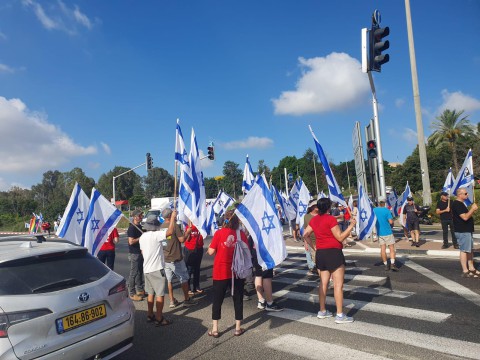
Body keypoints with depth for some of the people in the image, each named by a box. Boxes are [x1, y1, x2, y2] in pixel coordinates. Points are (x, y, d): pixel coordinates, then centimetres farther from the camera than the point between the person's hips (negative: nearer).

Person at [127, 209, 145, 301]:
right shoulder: (131, 227, -17)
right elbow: (131, 241, -24)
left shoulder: (139, 226, 11)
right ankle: (132, 294, 8)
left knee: (140, 272, 17)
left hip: (140, 252, 9)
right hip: (134, 253, -9)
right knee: (134, 274, -1)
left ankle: (140, 290, 30)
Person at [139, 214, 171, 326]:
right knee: (160, 294, 0)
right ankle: (159, 319, 5)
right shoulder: (155, 235, -18)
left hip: (147, 269, 8)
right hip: (157, 269, -8)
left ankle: (150, 315, 26)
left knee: (150, 293, 17)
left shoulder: (142, 237, 6)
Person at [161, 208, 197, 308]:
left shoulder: (161, 227, 1)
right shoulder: (175, 225, -15)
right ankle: (187, 299, 15)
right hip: (176, 258, -5)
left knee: (168, 280, 12)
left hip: (165, 258, 5)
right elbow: (182, 240, -16)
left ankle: (172, 301, 17)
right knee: (184, 279, 8)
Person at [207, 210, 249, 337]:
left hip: (221, 272, -1)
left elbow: (211, 251, -8)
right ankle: (238, 328, 23)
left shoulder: (219, 233, -11)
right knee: (238, 299, 14)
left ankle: (214, 329, 18)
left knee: (217, 300, 12)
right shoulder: (241, 234, -6)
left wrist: (209, 248, 12)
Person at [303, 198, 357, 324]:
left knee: (323, 283, 15)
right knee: (338, 284, -2)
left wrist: (314, 246, 15)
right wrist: (351, 225, -7)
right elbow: (340, 237, -12)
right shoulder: (330, 219, -14)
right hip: (333, 253, -7)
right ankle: (340, 315, 0)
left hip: (320, 253, 7)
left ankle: (322, 311, 23)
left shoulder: (314, 220, 7)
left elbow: (305, 235, 11)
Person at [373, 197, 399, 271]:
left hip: (379, 232, 4)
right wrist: (392, 224, 4)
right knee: (392, 248, 3)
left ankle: (386, 265, 12)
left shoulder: (374, 210, 1)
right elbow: (391, 221, -17)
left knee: (382, 249, 7)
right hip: (388, 232, -4)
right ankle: (392, 264, -8)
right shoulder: (386, 210, -12)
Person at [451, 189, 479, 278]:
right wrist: (472, 209, -15)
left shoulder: (461, 204, 16)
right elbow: (465, 217, -24)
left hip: (467, 230, 11)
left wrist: (473, 210, 8)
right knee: (464, 250, -6)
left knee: (470, 250, 15)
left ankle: (471, 268, 25)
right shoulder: (457, 204, -17)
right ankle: (465, 271, -1)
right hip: (462, 231, -11)